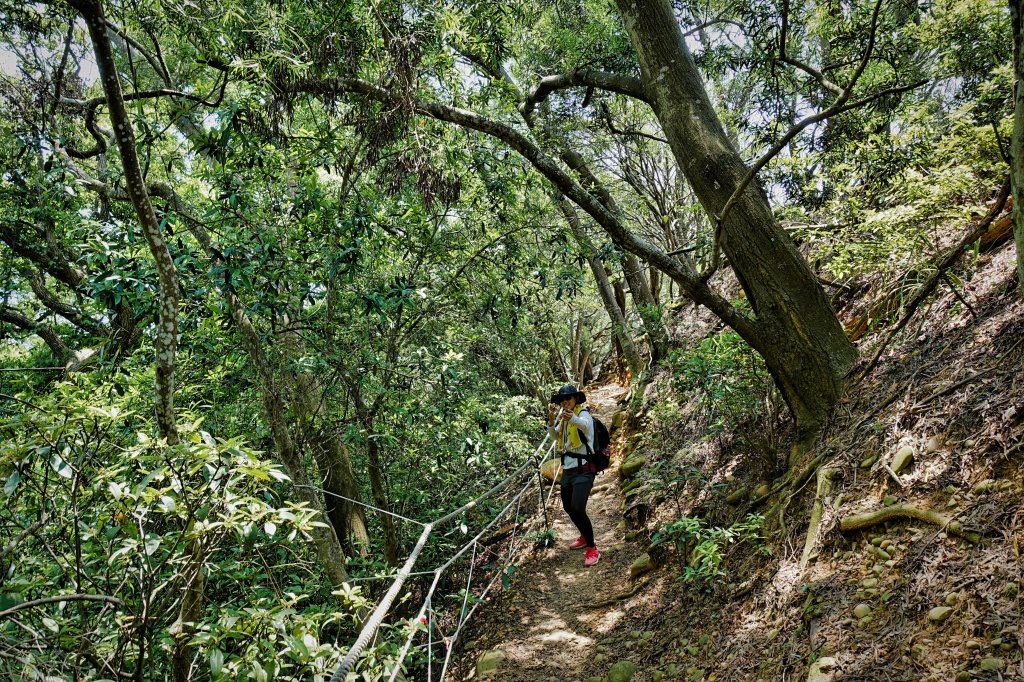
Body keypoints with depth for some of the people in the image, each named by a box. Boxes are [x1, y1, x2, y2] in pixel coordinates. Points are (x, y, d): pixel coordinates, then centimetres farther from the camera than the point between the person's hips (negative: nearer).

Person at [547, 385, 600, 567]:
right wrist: (551, 421, -15)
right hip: (568, 469, 8)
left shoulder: (583, 414, -14)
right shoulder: (563, 416, 11)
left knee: (578, 508, -19)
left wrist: (572, 418, -61)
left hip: (583, 469, -8)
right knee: (568, 507, 18)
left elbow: (584, 424, -38)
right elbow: (555, 436, 5)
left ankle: (592, 549, -7)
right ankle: (585, 537, 40)